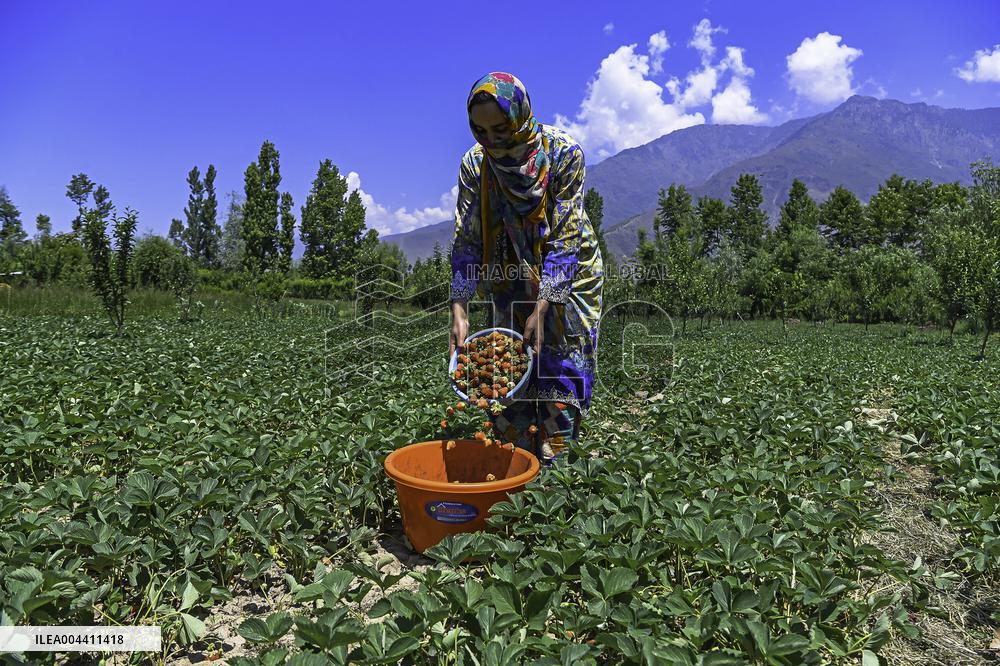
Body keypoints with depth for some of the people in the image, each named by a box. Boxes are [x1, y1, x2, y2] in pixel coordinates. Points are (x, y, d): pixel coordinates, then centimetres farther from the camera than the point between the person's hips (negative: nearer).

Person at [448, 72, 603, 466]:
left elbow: (565, 238, -24)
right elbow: (466, 241, -14)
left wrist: (541, 309, -31)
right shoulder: (475, 163, -13)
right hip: (513, 277, 3)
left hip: (568, 275, -2)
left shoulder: (564, 153, -21)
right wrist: (459, 311, -25)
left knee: (562, 373, -4)